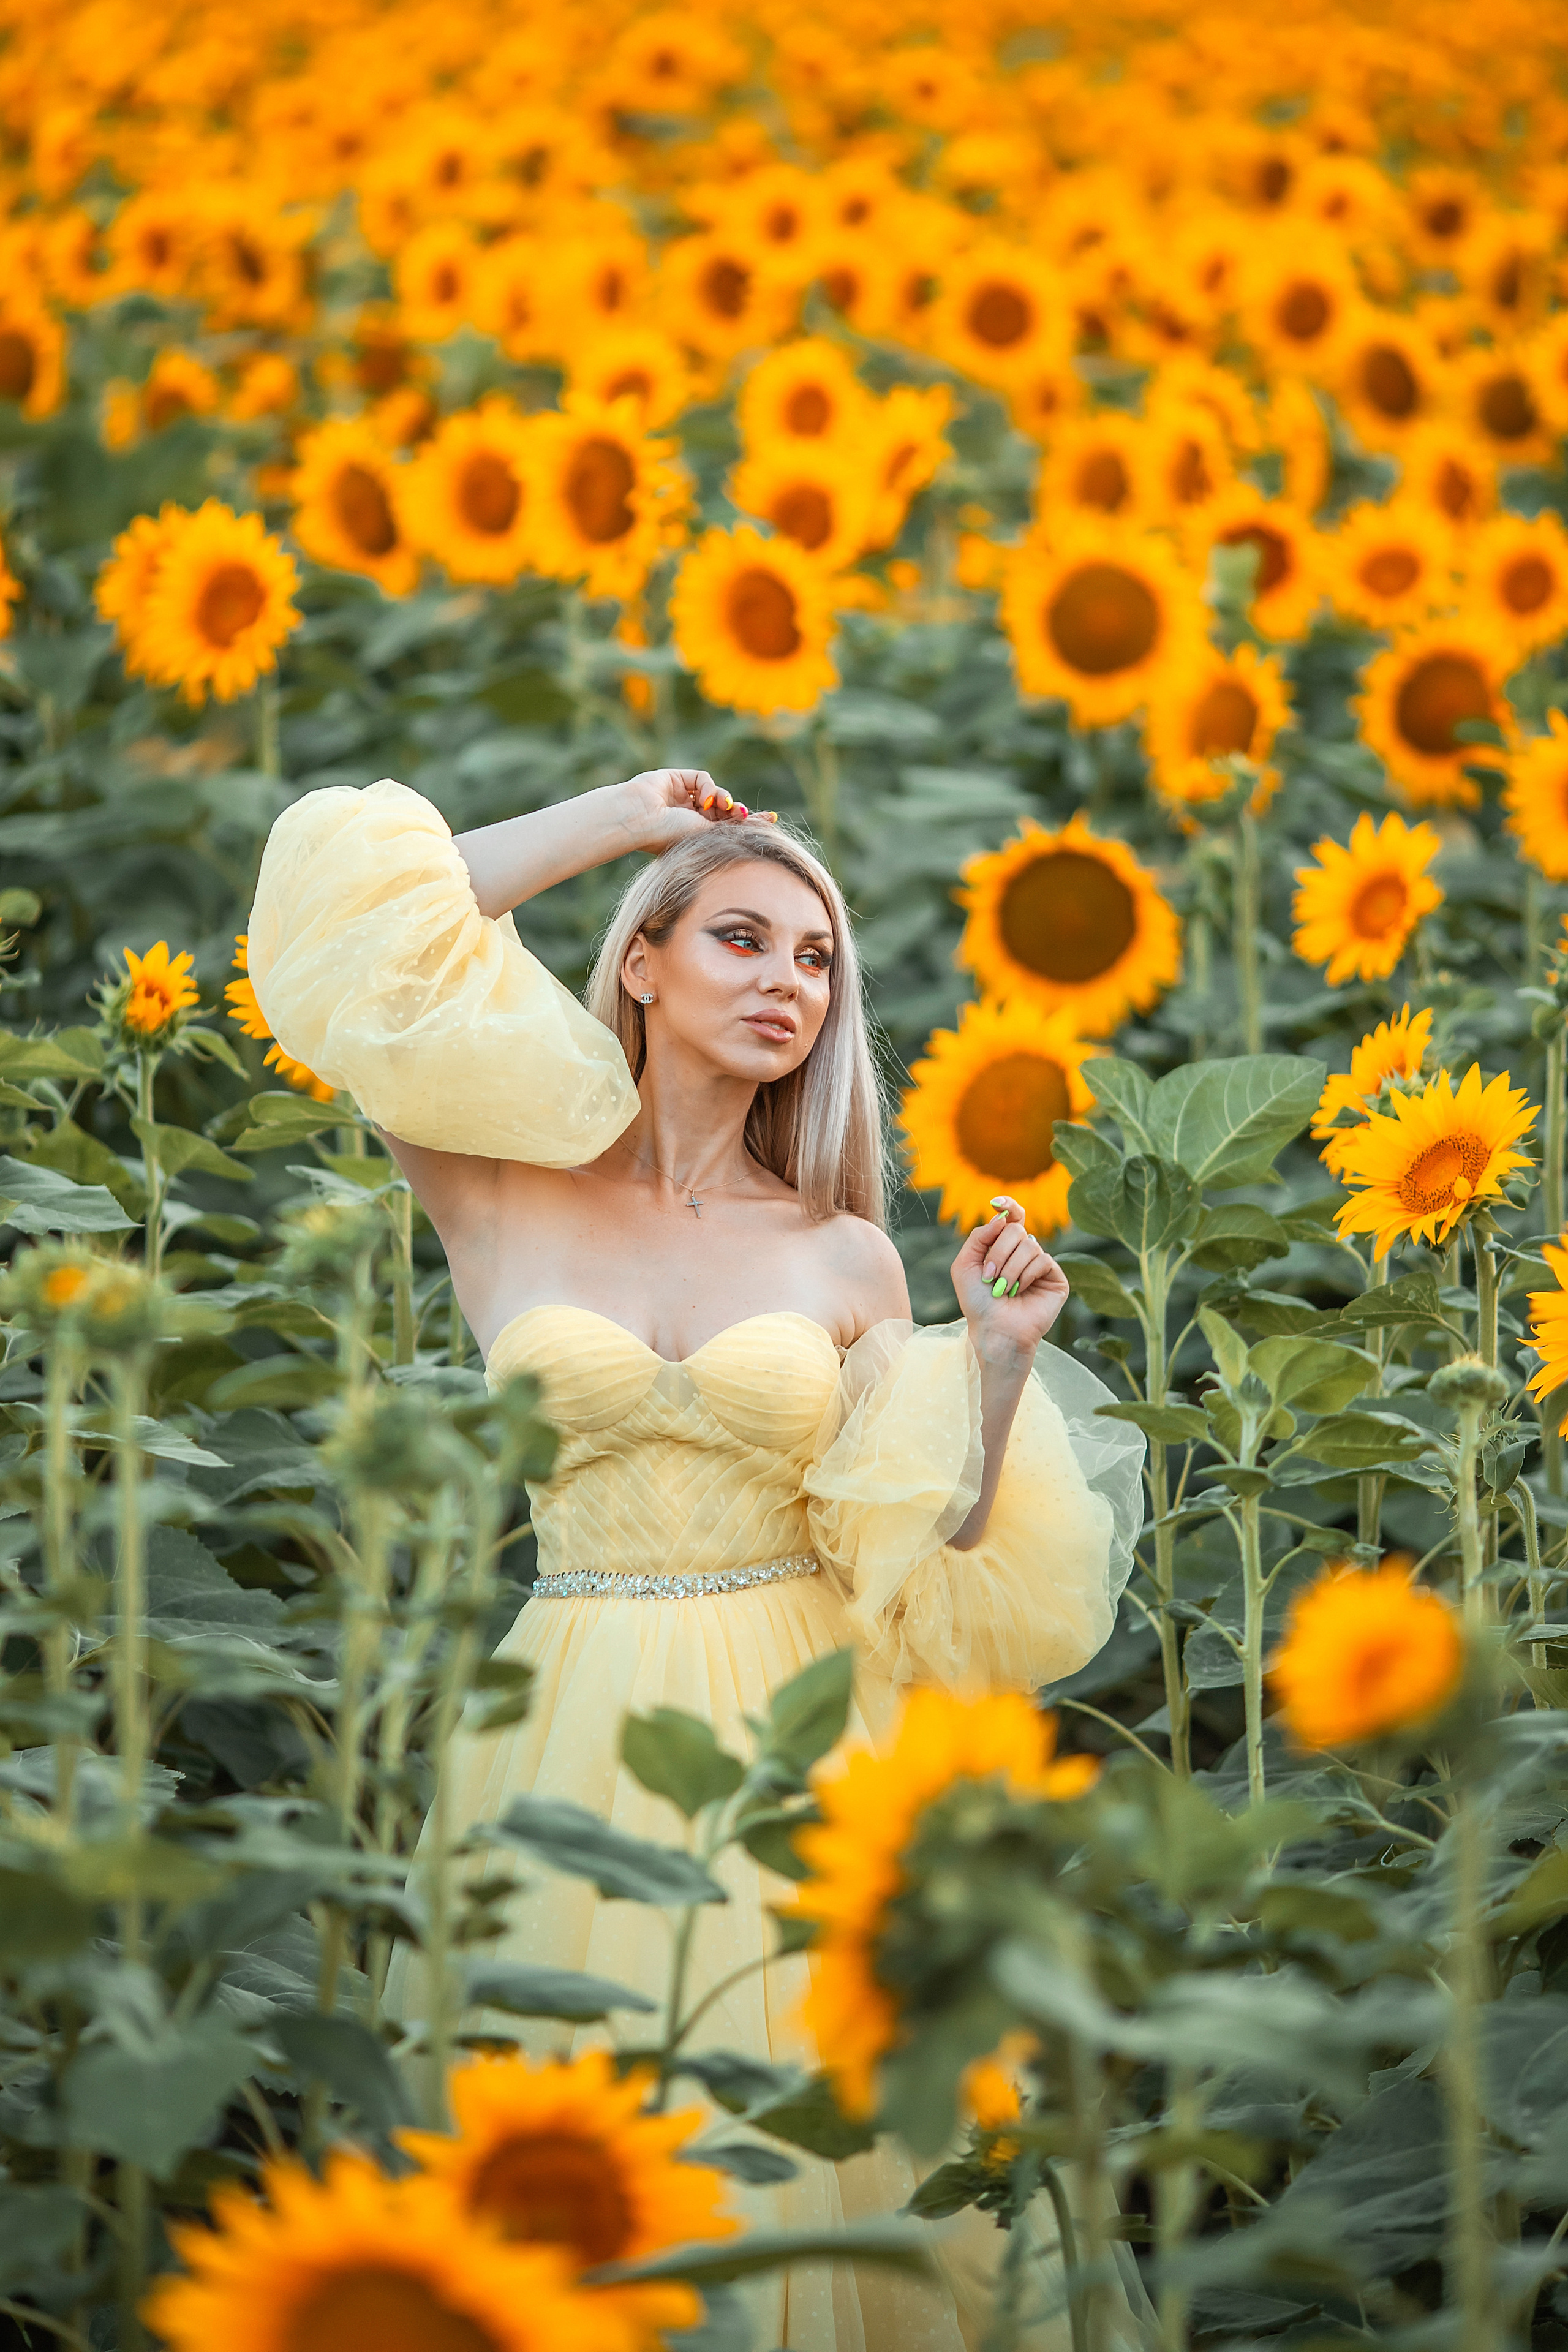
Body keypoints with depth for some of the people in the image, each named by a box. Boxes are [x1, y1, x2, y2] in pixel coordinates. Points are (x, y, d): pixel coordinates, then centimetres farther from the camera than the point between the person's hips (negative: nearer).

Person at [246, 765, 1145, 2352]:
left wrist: (1000, 1364, -8)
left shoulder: (848, 1261, 6)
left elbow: (926, 1565, 5)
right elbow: (359, 930, -7)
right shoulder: (506, 1200, 1)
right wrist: (612, 822, 3)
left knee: (800, 2155, 1)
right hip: (573, 1739, -1)